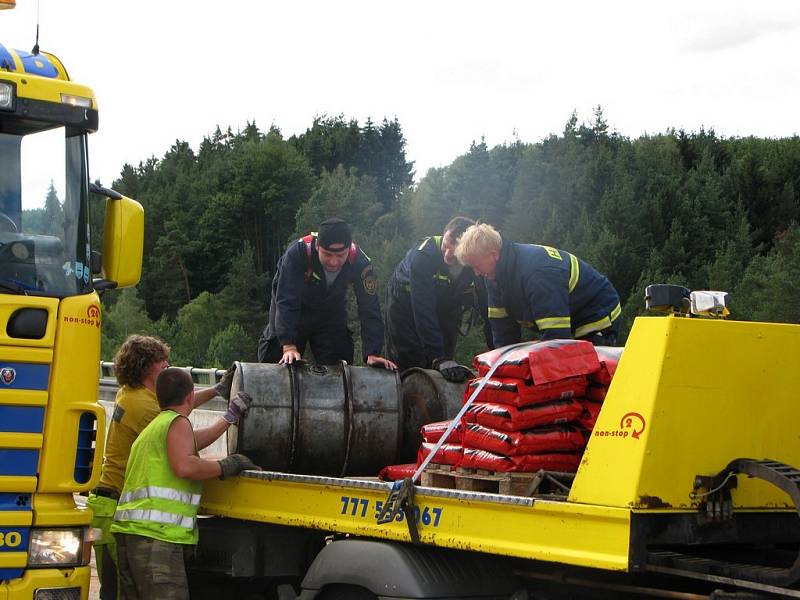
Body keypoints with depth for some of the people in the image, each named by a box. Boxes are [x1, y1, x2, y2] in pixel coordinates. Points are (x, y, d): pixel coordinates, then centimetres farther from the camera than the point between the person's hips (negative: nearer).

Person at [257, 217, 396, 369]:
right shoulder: (298, 252, -37)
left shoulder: (359, 261, -29)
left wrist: (373, 354, -35)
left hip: (332, 313, 2)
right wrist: (289, 346, -49)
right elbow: (286, 301, -40)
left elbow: (369, 309, -26)